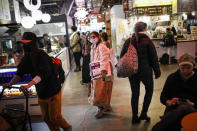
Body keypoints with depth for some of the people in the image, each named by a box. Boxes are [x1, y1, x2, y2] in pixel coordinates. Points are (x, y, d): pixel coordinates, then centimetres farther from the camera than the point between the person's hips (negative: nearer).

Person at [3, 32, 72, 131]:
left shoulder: (42, 55, -21)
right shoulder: (27, 57, 3)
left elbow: (42, 73, -33)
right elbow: (20, 72, 2)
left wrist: (28, 85, -44)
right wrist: (10, 83, -13)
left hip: (53, 91, -7)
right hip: (41, 93, 7)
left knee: (54, 117, 2)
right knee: (46, 118, 15)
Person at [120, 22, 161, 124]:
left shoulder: (128, 42, 1)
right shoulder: (147, 41, -9)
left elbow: (122, 57, 6)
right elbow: (153, 58, -6)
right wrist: (157, 72, 4)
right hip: (145, 71, -3)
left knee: (135, 93, 13)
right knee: (149, 90, 18)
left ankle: (135, 117, 19)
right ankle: (143, 113, 14)